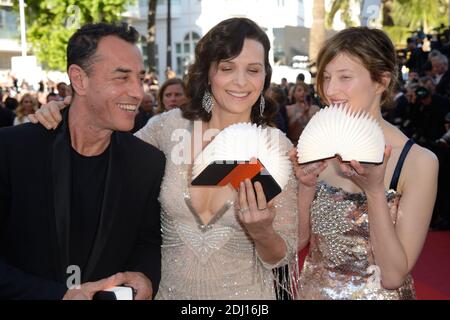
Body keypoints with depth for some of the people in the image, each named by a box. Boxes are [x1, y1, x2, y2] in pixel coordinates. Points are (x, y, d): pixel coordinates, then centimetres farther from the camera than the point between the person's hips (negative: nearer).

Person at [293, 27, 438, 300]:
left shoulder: (419, 161, -17)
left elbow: (393, 276, -19)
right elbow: (298, 241, -2)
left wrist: (375, 191, -28)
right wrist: (307, 186, -18)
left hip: (378, 293, -3)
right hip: (312, 290, 3)